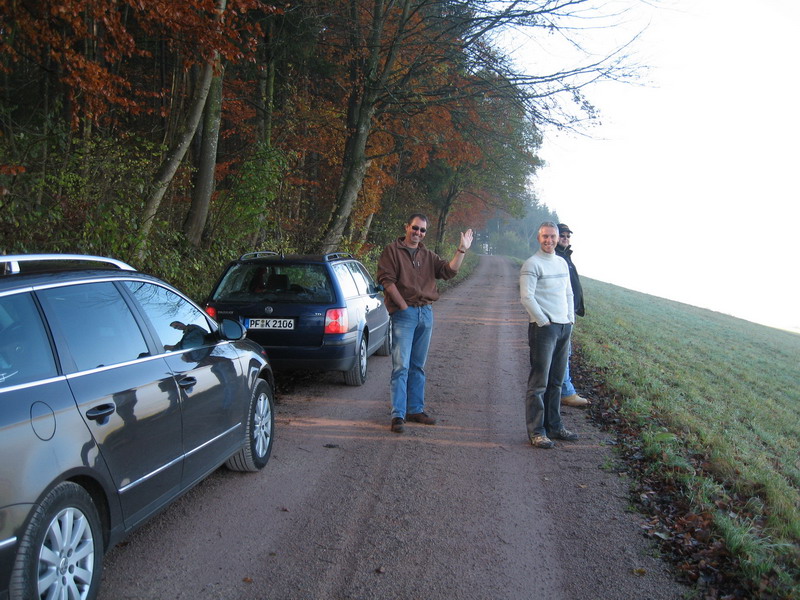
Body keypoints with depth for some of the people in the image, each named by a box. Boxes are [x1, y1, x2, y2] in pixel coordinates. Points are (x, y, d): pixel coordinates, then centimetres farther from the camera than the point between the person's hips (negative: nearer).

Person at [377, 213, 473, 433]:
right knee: (401, 365, -9)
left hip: (426, 313, 6)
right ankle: (398, 415, -9)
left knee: (418, 366, 12)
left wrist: (462, 250, -7)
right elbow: (386, 279, -8)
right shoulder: (392, 251, 1)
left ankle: (416, 410, 20)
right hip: (404, 314, -6)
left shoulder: (428, 256, 17)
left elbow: (449, 271, 4)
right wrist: (404, 306, -13)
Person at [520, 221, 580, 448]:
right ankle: (536, 432, -3)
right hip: (543, 328, -7)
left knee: (556, 382, 12)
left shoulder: (562, 263, 16)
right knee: (539, 383, -7)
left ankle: (554, 426, 21)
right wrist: (544, 321, -13)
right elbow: (526, 297, -14)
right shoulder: (532, 264, -7)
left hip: (564, 327, 7)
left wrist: (571, 319, 12)